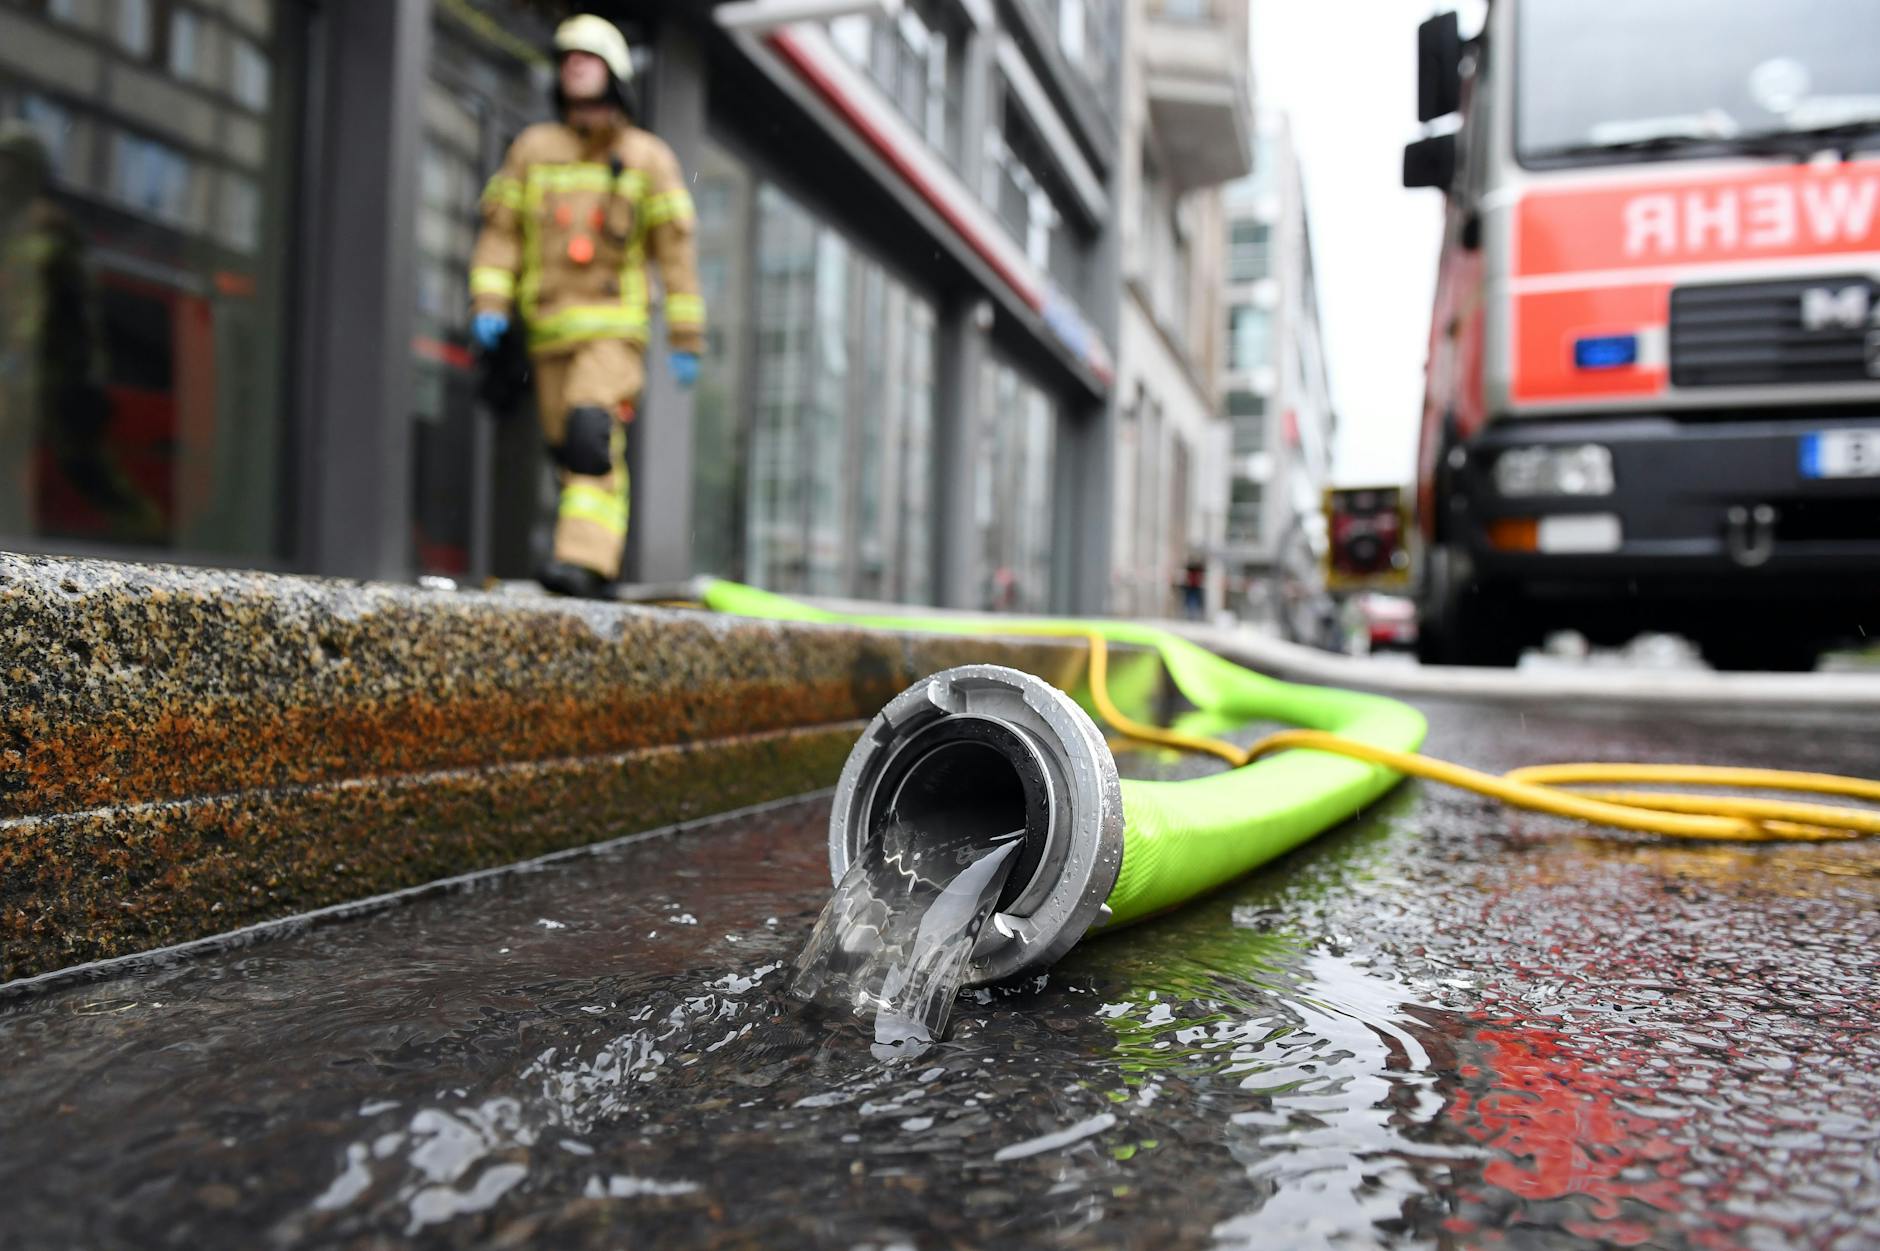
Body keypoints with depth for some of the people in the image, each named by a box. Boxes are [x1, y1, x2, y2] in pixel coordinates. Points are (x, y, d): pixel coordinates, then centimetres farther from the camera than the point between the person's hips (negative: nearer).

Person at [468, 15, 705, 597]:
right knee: (569, 450, 5)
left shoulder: (648, 158, 3)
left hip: (614, 326, -4)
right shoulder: (534, 147, 10)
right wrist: (488, 304, -6)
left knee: (591, 438, -21)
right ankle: (599, 558, 17)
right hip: (549, 329, 4)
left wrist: (686, 342, -2)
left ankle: (582, 560, -23)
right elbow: (501, 229, 9)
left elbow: (675, 251, 2)